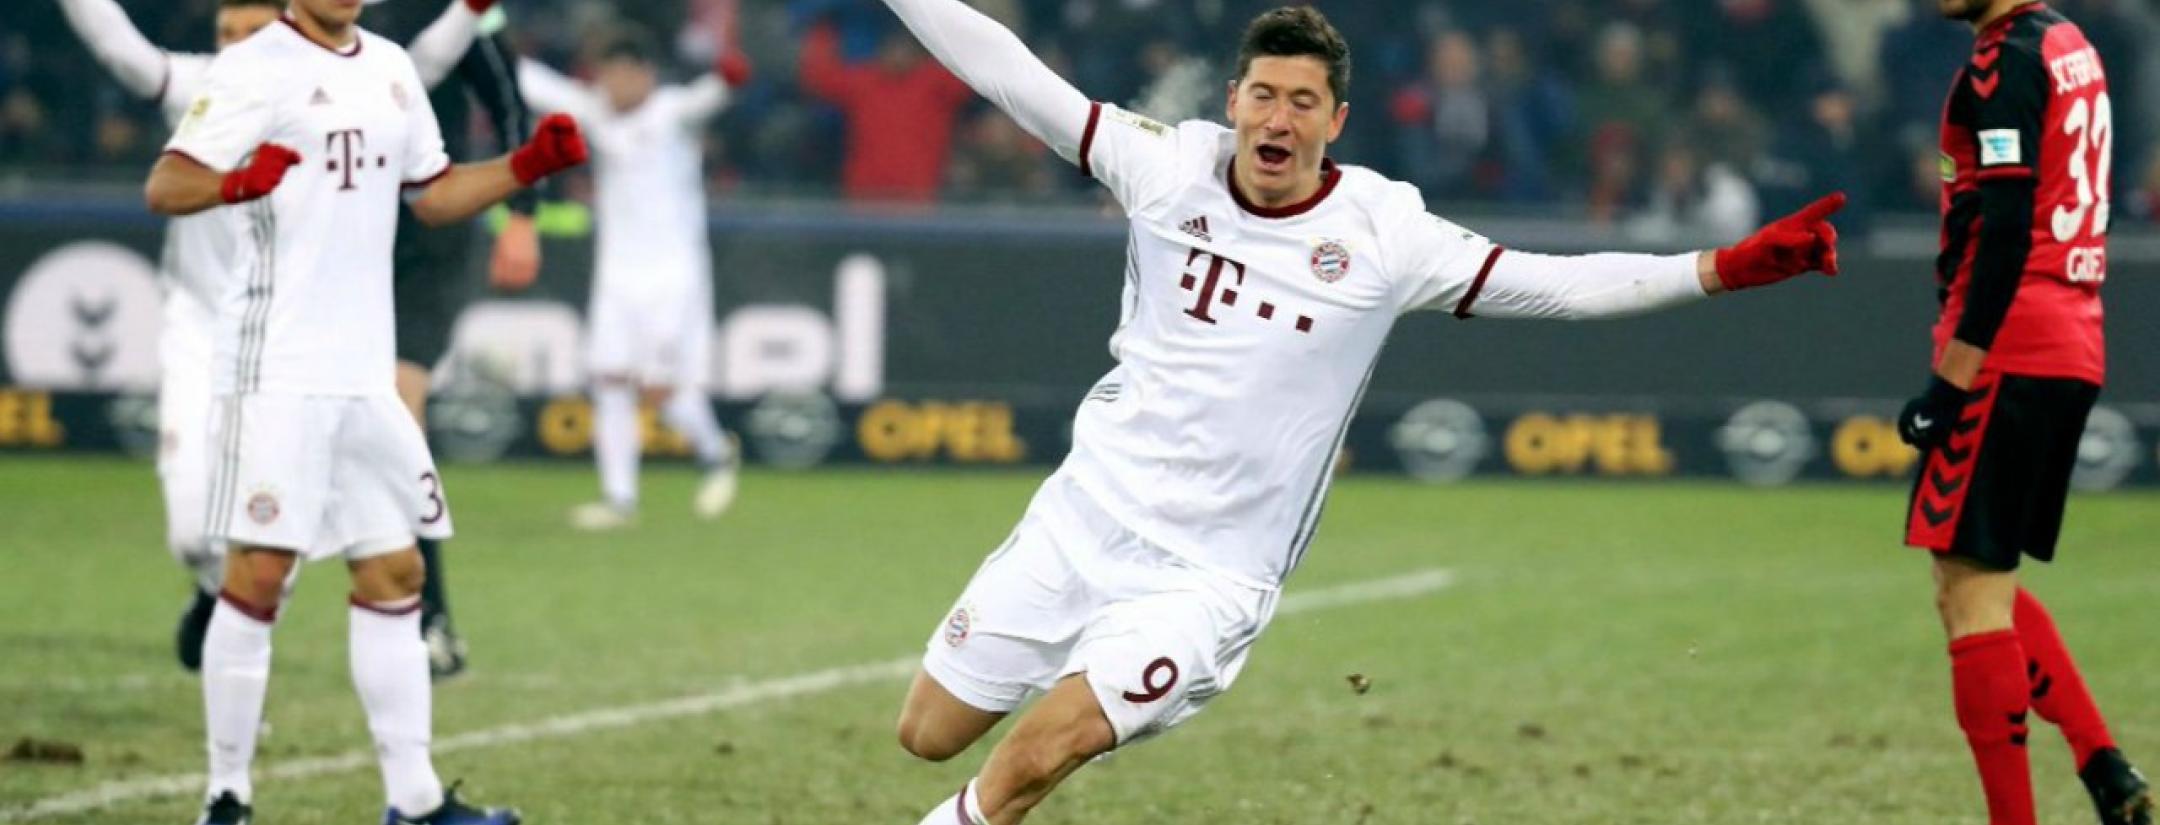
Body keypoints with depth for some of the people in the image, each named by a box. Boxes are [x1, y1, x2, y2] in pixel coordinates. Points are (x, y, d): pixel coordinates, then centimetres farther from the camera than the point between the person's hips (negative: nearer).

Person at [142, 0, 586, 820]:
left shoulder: (391, 69, 15)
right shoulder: (254, 70, -8)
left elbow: (433, 194, 24)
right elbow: (164, 187, -17)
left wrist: (525, 166, 9)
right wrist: (236, 183, -37)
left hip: (365, 375, 8)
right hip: (274, 372, -7)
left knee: (394, 571, 9)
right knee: (259, 574, -8)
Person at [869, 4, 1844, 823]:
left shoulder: (1383, 233, -9)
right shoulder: (1169, 164, -4)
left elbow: (1561, 283, -9)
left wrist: (1726, 267, -18)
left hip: (1209, 573, -3)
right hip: (1085, 515, 3)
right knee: (929, 735, 6)